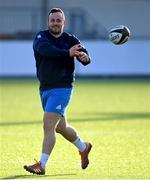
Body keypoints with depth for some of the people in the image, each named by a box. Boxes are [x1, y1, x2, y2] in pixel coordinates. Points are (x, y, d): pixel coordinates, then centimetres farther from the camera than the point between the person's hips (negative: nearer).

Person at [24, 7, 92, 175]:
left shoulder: (71, 40, -4)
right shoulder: (41, 37, -3)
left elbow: (85, 57, -16)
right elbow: (45, 49, -25)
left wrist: (84, 56, -42)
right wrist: (67, 53, -39)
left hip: (62, 88, -5)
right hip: (44, 89, 5)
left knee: (48, 126, -16)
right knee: (60, 127, 19)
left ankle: (41, 165, -17)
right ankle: (83, 148, 44)